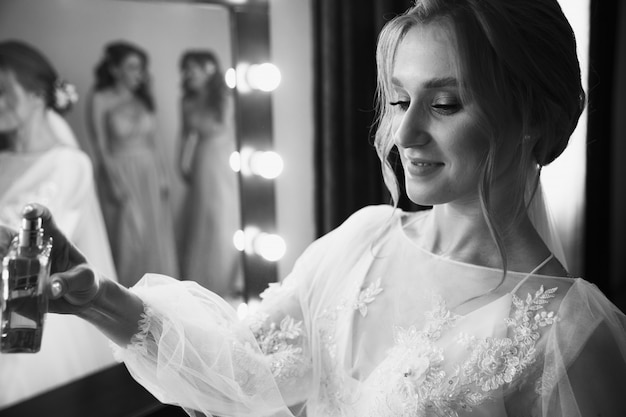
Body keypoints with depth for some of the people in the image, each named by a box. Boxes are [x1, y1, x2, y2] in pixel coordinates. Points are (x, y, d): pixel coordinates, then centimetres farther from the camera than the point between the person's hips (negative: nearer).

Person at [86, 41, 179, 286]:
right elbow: (101, 147, -8)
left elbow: (154, 142, 12)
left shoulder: (143, 100, 9)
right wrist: (116, 184, -13)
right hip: (121, 172, -5)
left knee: (157, 241, 8)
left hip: (150, 174, 5)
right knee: (128, 242, 0)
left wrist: (163, 176, 5)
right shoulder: (100, 100, -5)